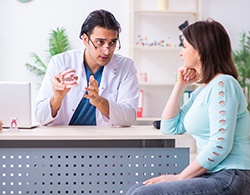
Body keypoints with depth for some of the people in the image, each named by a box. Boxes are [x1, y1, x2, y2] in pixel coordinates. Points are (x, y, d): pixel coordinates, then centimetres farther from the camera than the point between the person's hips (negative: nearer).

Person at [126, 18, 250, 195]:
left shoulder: (222, 84, -12)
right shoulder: (203, 89, 17)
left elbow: (220, 146, -20)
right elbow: (170, 127, 18)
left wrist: (180, 177, -15)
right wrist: (180, 85, 12)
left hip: (229, 179, -9)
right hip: (211, 176, 9)